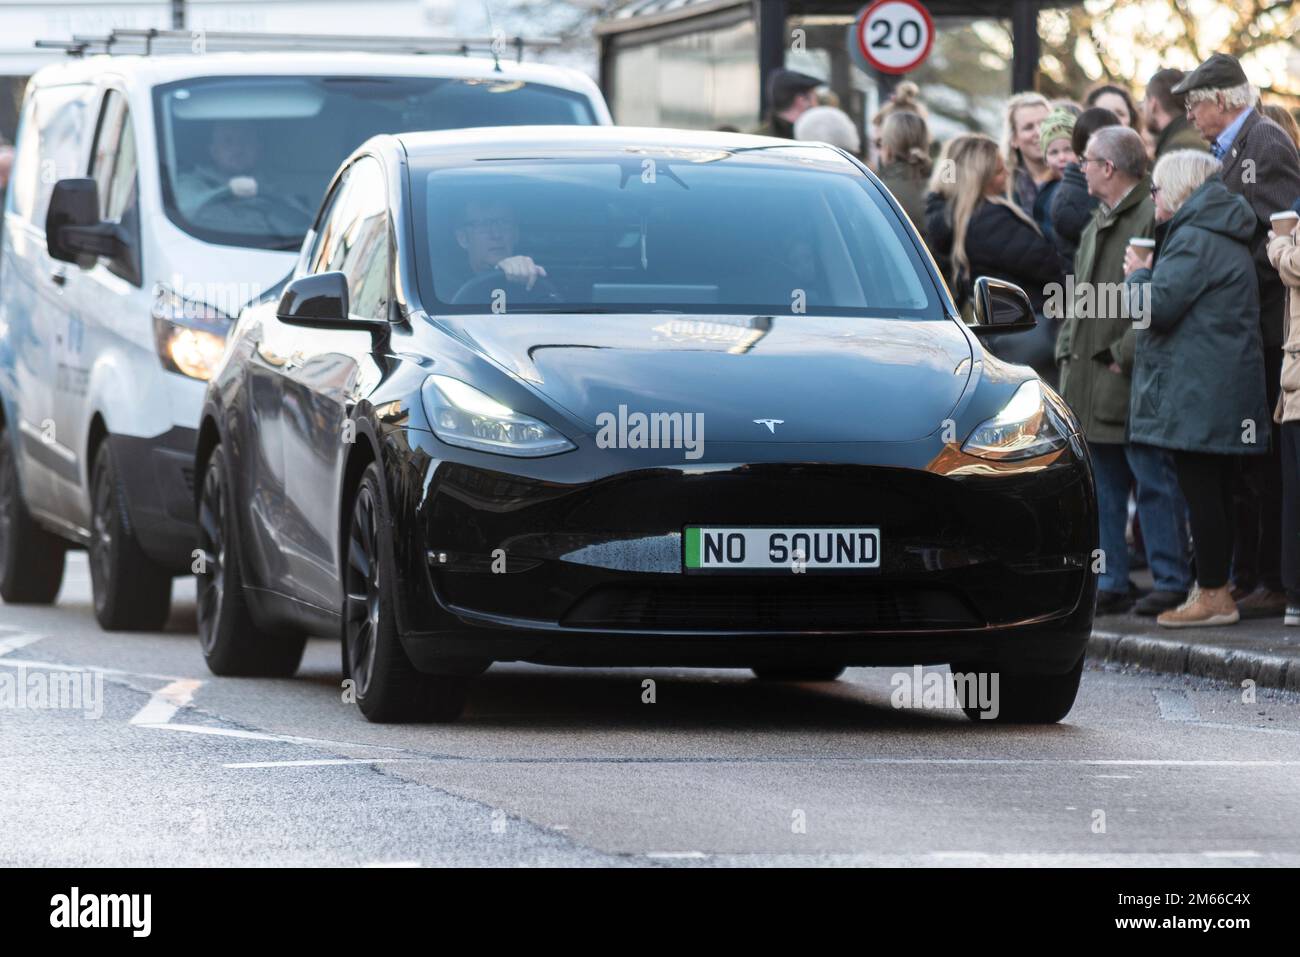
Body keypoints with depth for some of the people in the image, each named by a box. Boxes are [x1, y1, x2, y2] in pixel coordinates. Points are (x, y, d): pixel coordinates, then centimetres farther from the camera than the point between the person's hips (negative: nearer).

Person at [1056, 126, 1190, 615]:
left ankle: (1172, 583, -1)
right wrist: (1069, 351, 13)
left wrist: (1125, 355, -19)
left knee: (1153, 481, -5)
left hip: (1130, 380, -9)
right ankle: (1111, 583, 16)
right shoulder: (1099, 220, 19)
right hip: (1089, 379, 10)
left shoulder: (1153, 217, -12)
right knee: (1103, 485, 11)